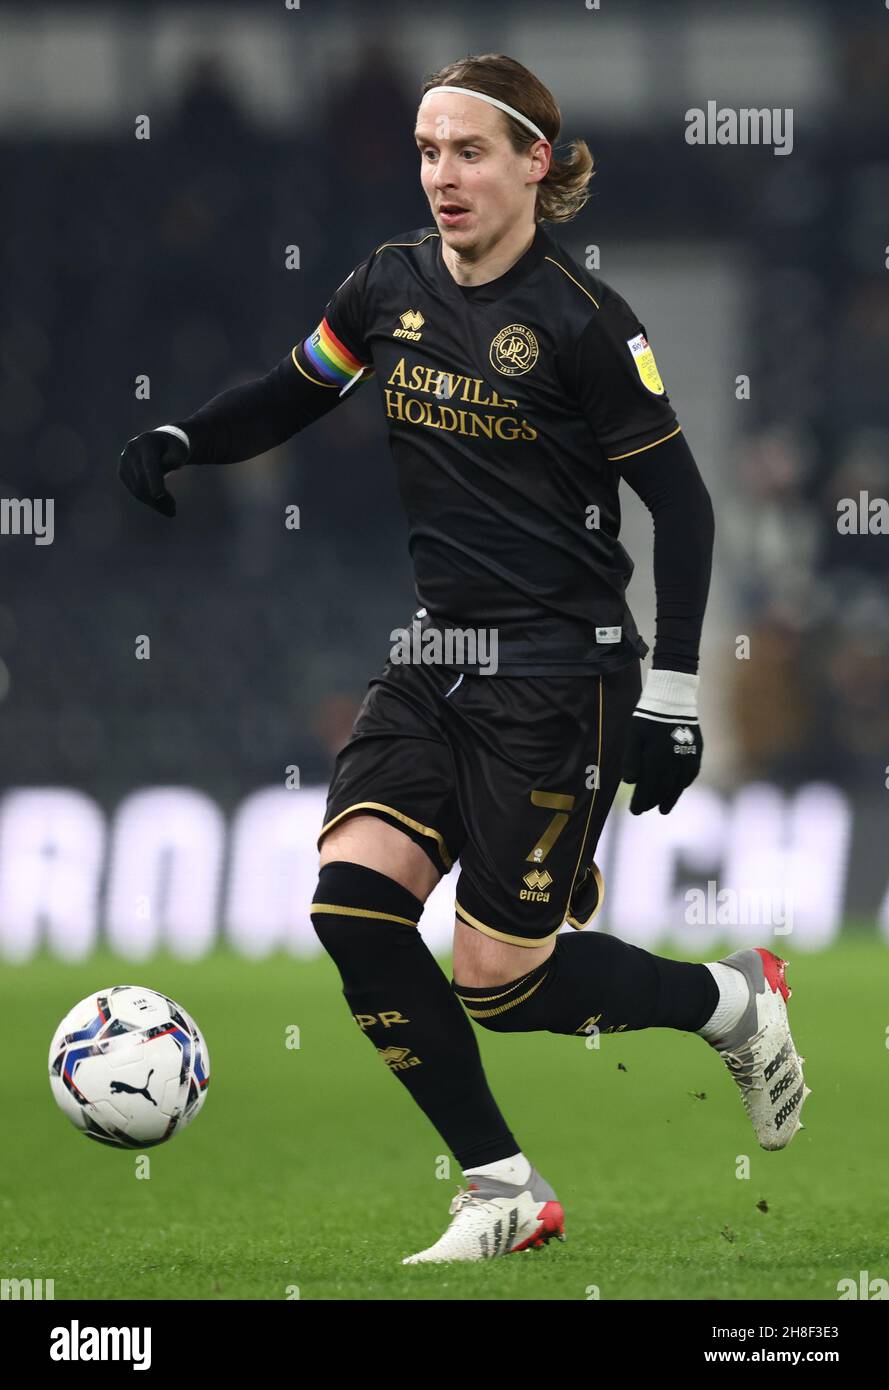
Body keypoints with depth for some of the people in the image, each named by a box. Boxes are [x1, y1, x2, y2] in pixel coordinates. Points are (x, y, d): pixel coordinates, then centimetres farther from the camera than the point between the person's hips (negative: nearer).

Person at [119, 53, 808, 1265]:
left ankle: (734, 1001, 23)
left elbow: (681, 502, -9)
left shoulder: (580, 319, -12)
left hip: (560, 673, -6)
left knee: (498, 981, -6)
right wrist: (181, 438, 0)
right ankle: (505, 1191, -2)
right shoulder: (393, 286, 4)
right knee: (352, 897, -14)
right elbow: (289, 398, 20)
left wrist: (672, 696, -13)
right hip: (436, 656, 6)